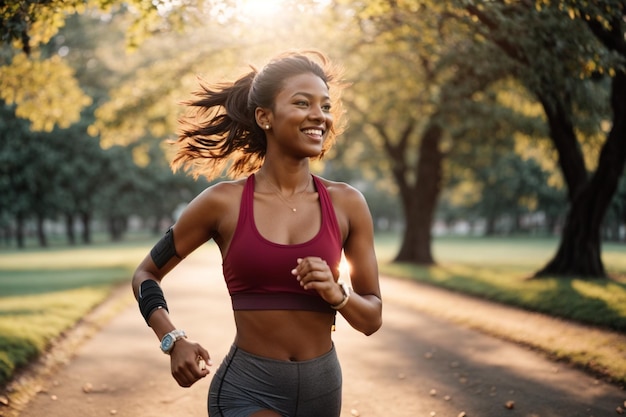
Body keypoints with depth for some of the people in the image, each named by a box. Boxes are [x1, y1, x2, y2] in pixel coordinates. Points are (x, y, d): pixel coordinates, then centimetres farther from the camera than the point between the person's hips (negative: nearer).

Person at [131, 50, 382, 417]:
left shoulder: (347, 204, -2)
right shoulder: (224, 202, -7)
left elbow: (372, 319, 4)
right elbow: (146, 274, 6)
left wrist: (338, 294, -16)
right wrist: (175, 342, -9)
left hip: (322, 387, 3)